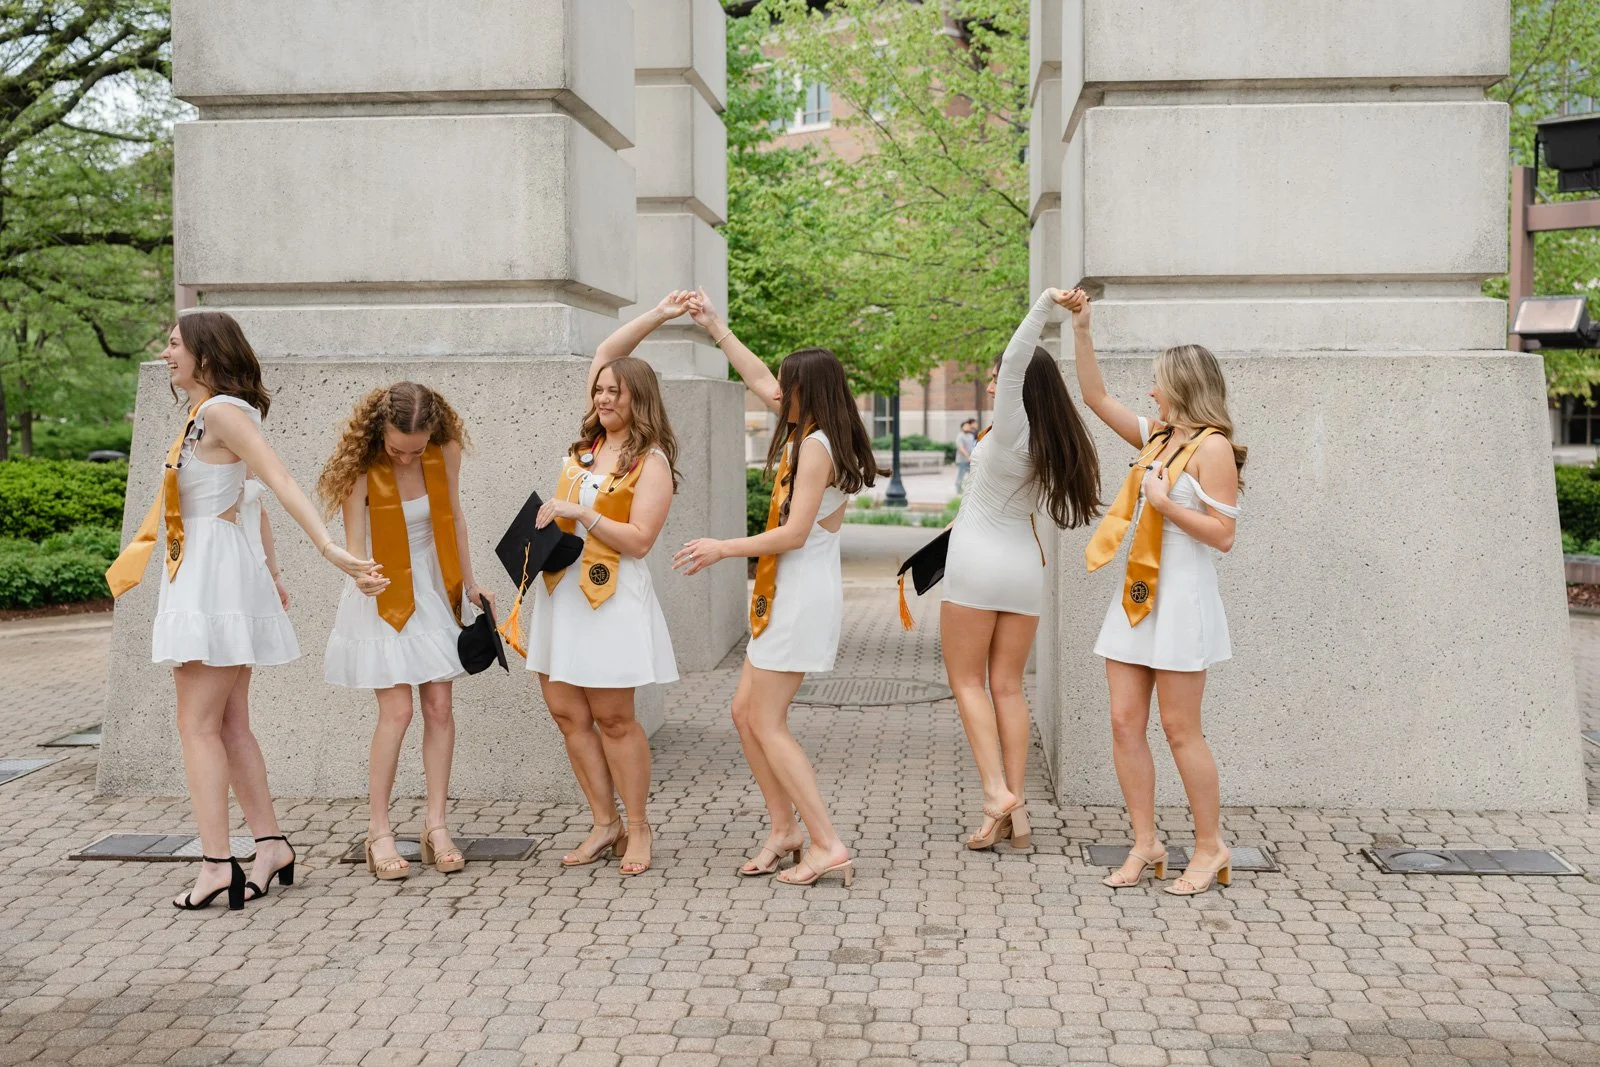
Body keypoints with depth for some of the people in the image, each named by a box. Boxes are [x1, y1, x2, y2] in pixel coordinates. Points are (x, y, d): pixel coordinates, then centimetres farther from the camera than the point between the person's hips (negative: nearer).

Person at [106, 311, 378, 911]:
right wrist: (269, 572, 24)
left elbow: (281, 482, -21)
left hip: (213, 574, -10)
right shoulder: (206, 416, 16)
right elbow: (244, 497, 21)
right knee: (229, 725, 10)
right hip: (200, 573, 10)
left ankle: (216, 864, -9)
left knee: (197, 725, -8)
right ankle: (271, 845, 15)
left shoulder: (221, 411, -11)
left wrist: (329, 550, -31)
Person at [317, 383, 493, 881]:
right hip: (383, 597, -4)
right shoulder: (362, 470, -18)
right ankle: (378, 832, 1)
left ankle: (436, 825, 8)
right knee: (397, 712, -10)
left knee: (439, 706, 0)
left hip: (433, 592, 4)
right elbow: (353, 545, -21)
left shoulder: (445, 454, -7)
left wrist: (469, 582, 11)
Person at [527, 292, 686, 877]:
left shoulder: (651, 462, -5)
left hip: (611, 597, -7)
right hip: (560, 589, 7)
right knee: (567, 712, 5)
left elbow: (638, 541, -12)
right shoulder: (591, 442, 12)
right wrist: (658, 315, 15)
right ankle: (606, 825, 14)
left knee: (613, 718, -2)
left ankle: (637, 827, 10)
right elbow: (605, 353, 17)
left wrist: (581, 514, -19)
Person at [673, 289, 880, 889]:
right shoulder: (809, 434, 10)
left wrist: (723, 549, -12)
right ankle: (784, 830, 18)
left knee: (767, 725, -6)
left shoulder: (816, 446, -17)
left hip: (803, 594, -10)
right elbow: (758, 379, 24)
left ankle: (826, 845, -5)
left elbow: (794, 532, -21)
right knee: (745, 710, 12)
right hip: (785, 592, 10)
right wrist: (716, 328, 26)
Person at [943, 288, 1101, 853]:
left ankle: (997, 790, -9)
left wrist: (1045, 304, -20)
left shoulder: (1011, 429, -14)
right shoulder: (1053, 444, 4)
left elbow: (1016, 359, -25)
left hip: (978, 561, -6)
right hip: (1025, 567, 6)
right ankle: (1016, 808, 5)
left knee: (967, 681, 4)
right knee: (1008, 686, 10)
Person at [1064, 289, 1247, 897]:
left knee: (1180, 731, -2)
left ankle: (1211, 849, 11)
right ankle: (1145, 846, 12)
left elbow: (1223, 534, -15)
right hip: (1136, 596, 8)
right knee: (1125, 723, 4)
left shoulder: (1212, 446, -10)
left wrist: (1163, 501, -15)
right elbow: (1095, 396, 16)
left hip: (1182, 599, -8)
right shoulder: (1157, 437, 13)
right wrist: (1081, 329, 10)